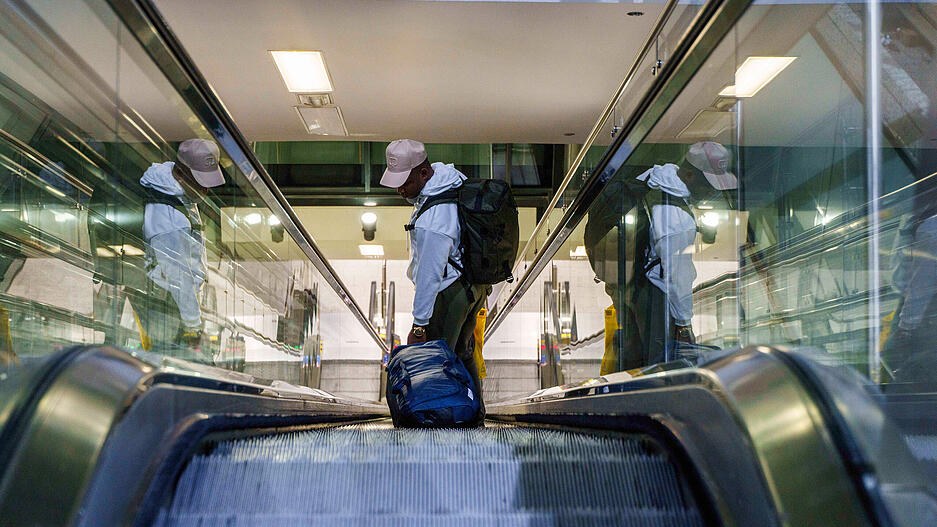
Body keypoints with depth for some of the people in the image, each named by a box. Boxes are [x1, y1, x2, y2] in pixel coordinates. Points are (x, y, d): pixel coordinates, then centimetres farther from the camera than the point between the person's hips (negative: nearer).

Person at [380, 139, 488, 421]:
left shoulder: (431, 222, -33)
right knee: (462, 352, 23)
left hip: (449, 292, -10)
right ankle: (475, 412, 36)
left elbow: (430, 274, -29)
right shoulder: (450, 173, -4)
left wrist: (419, 324, -22)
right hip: (475, 283, 10)